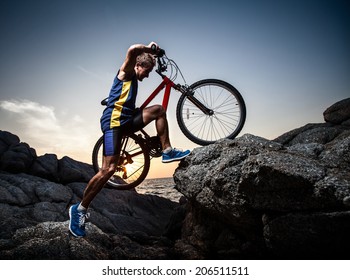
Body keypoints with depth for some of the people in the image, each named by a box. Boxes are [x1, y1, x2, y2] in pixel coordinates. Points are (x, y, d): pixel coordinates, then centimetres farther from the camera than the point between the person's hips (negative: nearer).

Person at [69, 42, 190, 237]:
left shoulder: (134, 81, 25)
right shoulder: (126, 73, 1)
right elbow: (133, 50, -18)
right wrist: (150, 49, -3)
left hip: (127, 121, 9)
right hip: (114, 122, -9)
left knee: (158, 110, 8)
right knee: (109, 169, -16)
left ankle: (167, 151, 5)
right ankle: (80, 209, -4)